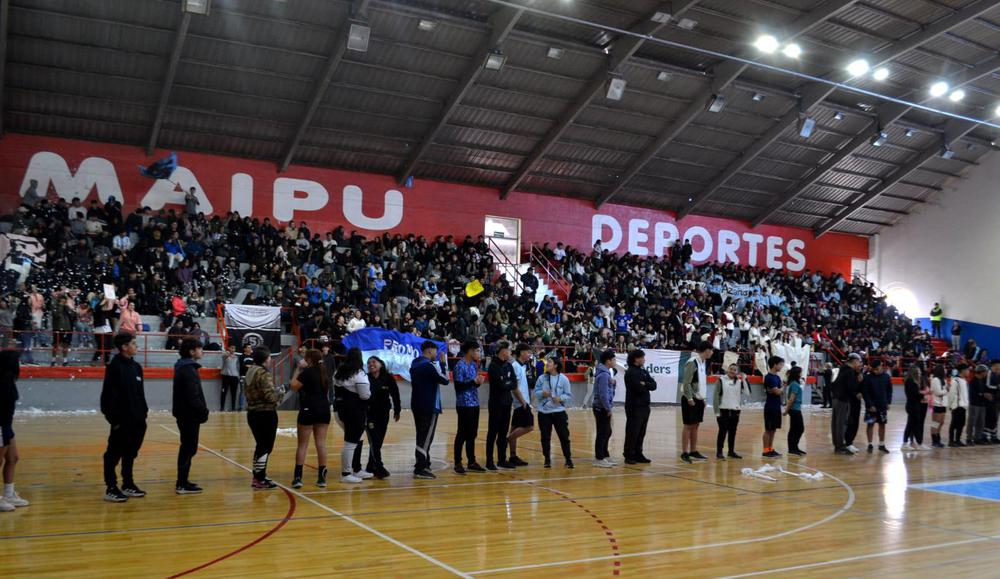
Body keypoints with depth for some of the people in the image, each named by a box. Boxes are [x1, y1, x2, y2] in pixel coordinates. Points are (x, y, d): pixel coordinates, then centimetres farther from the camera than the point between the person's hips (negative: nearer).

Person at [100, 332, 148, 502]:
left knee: (131, 453, 15)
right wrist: (114, 418, -16)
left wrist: (144, 412, 12)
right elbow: (108, 395, -15)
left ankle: (128, 485, 25)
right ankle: (111, 489, 6)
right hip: (122, 420, -8)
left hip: (137, 420, 8)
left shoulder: (136, 366, 12)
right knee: (114, 454, 1)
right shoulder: (114, 366, -11)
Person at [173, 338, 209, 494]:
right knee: (189, 449, -5)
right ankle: (182, 485, -1)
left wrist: (202, 410, 12)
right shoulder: (188, 370, -17)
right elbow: (193, 396, -23)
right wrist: (203, 411, -14)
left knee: (187, 448, 16)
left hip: (184, 414, 10)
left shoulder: (183, 368, 14)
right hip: (190, 415, -10)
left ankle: (183, 481, 23)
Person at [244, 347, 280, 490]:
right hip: (266, 414, -9)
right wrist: (279, 394, -2)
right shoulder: (264, 374, -17)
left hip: (252, 413, 9)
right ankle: (260, 480, 2)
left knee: (260, 446, 19)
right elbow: (270, 396, -23)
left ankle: (257, 477, 27)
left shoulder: (250, 372, 10)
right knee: (266, 447, 0)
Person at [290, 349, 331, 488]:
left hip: (308, 410, -5)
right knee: (321, 443, 5)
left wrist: (297, 370, -4)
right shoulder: (324, 372, 11)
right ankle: (322, 477, 5)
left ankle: (297, 477, -4)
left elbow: (294, 386, -11)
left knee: (303, 444, 0)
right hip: (324, 410, 5)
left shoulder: (307, 372, -9)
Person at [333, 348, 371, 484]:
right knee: (351, 442, -3)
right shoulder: (359, 374, -15)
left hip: (342, 409, 9)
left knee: (355, 440, 19)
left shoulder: (338, 372, 11)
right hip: (356, 411, -9)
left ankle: (357, 470, 27)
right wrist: (369, 391, 2)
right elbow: (365, 395, -18)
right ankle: (346, 474, 0)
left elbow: (335, 391, 17)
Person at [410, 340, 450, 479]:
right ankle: (420, 469, -7)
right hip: (429, 407, -9)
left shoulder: (415, 364, 10)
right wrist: (442, 363, -5)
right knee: (426, 437, -6)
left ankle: (424, 464, 22)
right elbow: (445, 380, -14)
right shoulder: (428, 365, -17)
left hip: (417, 405, 9)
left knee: (422, 436, 16)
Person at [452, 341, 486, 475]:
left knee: (472, 434, 11)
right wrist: (474, 381, -21)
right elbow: (458, 386, -18)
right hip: (464, 405, -8)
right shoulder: (460, 366, -13)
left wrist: (479, 381, -2)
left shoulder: (474, 365, 12)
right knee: (462, 434, -2)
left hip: (474, 404, 8)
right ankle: (458, 463, 6)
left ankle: (472, 462, 18)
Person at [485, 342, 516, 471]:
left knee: (503, 433, 11)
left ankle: (502, 460, 18)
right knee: (493, 432, -2)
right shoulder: (493, 366, -12)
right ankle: (489, 462, 2)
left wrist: (506, 385, -12)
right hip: (496, 403, -7)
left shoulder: (508, 366, 10)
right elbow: (501, 385, -19)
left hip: (506, 403, 7)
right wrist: (510, 384, -2)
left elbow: (514, 384, 4)